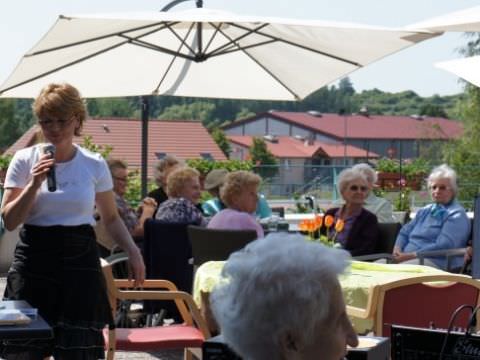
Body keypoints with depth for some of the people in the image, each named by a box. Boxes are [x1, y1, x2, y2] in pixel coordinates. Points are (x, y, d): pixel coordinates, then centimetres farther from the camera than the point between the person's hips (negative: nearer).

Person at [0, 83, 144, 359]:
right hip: (34, 261, -1)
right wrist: (34, 185, -16)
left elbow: (111, 217, 13)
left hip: (79, 259, 1)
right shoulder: (25, 160, -1)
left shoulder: (94, 164, 2)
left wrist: (132, 250, -2)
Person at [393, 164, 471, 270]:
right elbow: (404, 232, 23)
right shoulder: (425, 210, 25)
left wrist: (411, 255, -18)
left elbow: (443, 247, -15)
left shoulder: (456, 214, -2)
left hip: (435, 263, -7)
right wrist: (397, 249, 0)